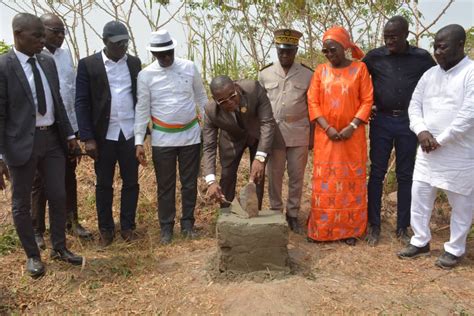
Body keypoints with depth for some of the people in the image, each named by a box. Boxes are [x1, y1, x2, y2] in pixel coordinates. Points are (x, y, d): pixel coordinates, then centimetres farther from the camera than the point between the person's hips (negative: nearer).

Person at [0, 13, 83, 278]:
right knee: (22, 203, 10)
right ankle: (33, 255, 28)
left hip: (52, 138, 5)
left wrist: (70, 135, 11)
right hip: (22, 142, -5)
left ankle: (60, 248, 32)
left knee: (58, 196, 13)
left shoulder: (48, 62, 6)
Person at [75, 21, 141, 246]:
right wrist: (87, 138, -11)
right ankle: (105, 229, 23)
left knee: (131, 182, 8)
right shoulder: (88, 64, -4)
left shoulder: (134, 63, 5)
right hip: (104, 135, -2)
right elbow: (81, 102, -5)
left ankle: (128, 226, 23)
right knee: (104, 184, 9)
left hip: (130, 134, 2)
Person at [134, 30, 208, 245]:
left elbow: (201, 97, 8)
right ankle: (166, 227, 23)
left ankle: (188, 223, 26)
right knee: (165, 186, 8)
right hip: (162, 138, -1)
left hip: (191, 135, 1)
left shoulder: (189, 68, -1)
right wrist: (139, 141, -5)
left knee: (190, 183, 10)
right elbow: (142, 109, -2)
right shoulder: (146, 75, -4)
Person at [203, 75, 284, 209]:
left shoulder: (253, 88, -35)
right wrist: (211, 181, -41)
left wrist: (260, 158, -43)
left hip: (258, 135, 0)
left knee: (257, 175, -1)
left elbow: (268, 122, -33)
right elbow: (209, 147, -27)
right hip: (232, 139, 1)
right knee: (227, 176, 0)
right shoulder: (211, 111, -29)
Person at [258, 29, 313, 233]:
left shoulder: (307, 75, 1)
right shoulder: (264, 74, 4)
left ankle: (293, 215, 22)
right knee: (274, 176, 8)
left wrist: (312, 135, 5)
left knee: (296, 176, 7)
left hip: (299, 135, 0)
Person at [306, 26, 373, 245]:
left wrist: (352, 126, -13)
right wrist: (327, 128, -10)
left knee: (351, 180, 4)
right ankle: (320, 229, 12)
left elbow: (367, 101, -2)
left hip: (352, 135, -1)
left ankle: (350, 229, 15)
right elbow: (313, 102, 1)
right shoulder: (320, 71, 6)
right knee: (324, 181, 3)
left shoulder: (359, 68, 1)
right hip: (326, 135, 1)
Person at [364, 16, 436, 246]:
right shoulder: (374, 57, 0)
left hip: (408, 123, 0)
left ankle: (402, 227, 18)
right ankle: (374, 225, 14)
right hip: (381, 121, 0)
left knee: (405, 176, 7)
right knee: (377, 174, 4)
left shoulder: (422, 58, 0)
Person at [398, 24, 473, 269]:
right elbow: (414, 105, 8)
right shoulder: (429, 74, 9)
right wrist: (422, 131, -10)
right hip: (427, 151, 6)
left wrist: (440, 140, -16)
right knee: (419, 197, 11)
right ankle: (420, 241, 27)